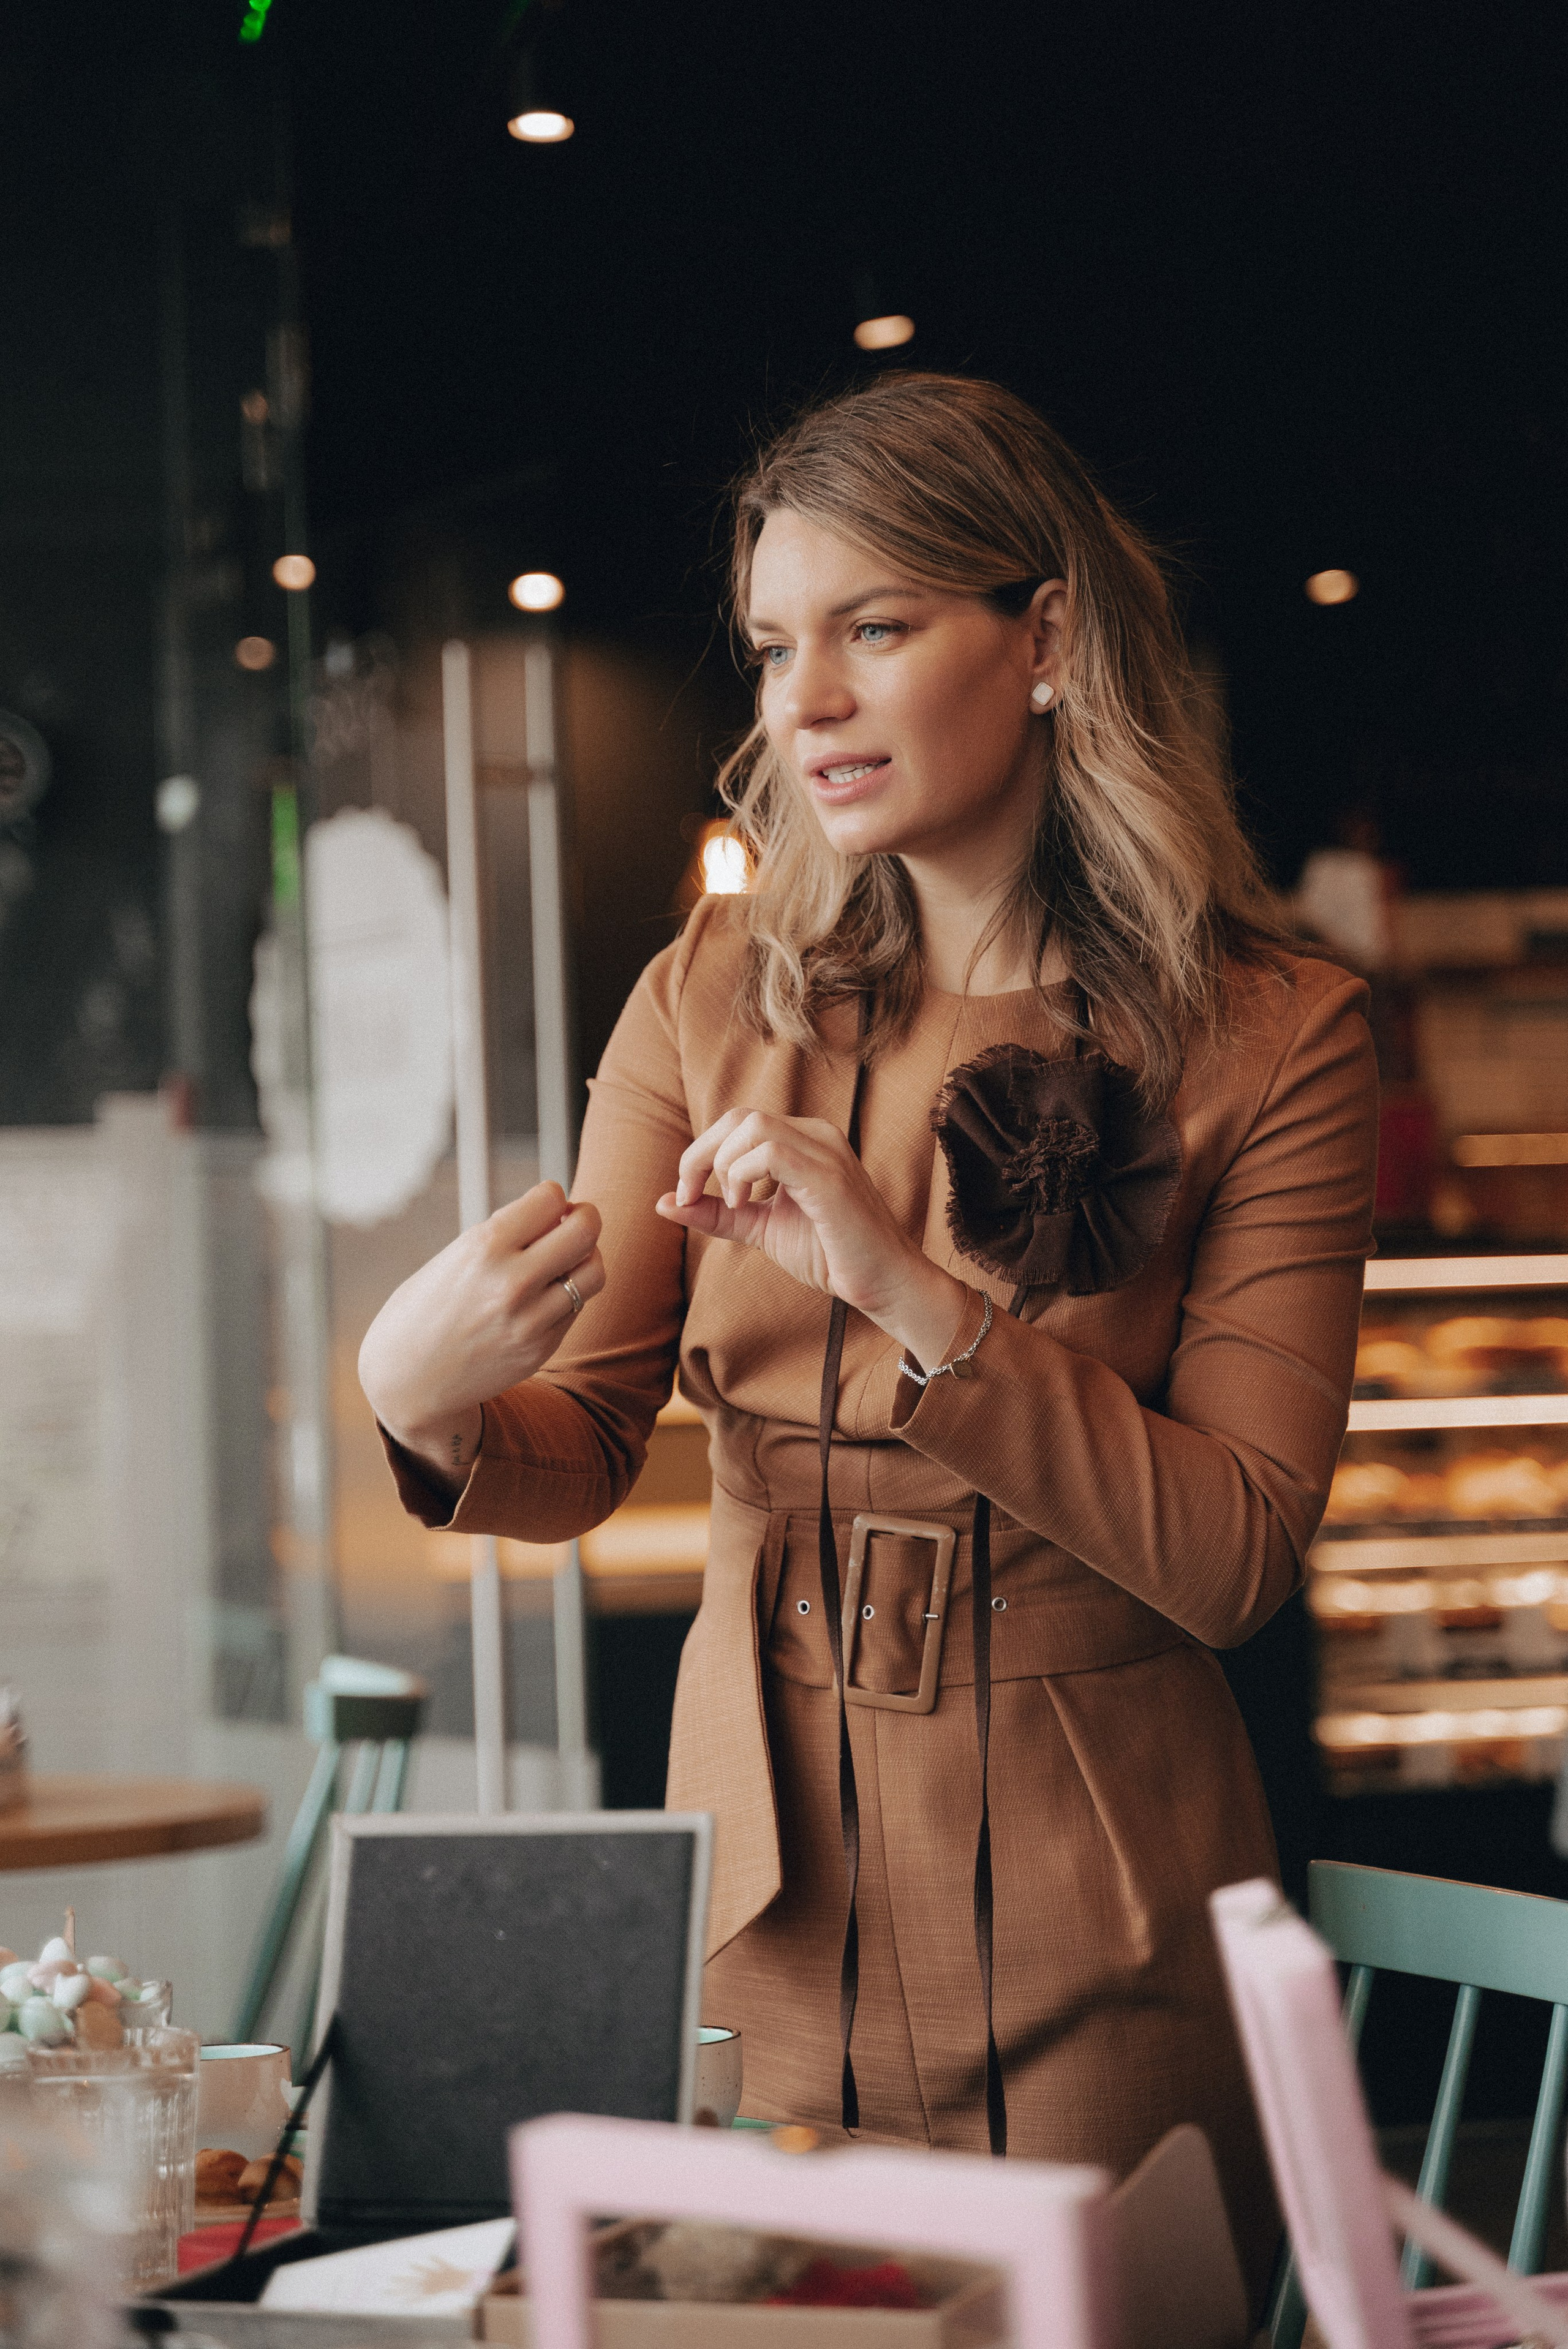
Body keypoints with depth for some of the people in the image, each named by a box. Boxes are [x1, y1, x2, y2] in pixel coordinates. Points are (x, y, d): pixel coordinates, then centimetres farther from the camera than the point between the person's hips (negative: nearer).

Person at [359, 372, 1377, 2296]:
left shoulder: (1270, 1039, -6)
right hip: (764, 1869, 3)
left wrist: (915, 1294, -22)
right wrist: (430, 1410, -22)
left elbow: (1238, 1552, -12)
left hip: (1094, 1913, -2)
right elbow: (583, 1447, 1)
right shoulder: (718, 999, 3)